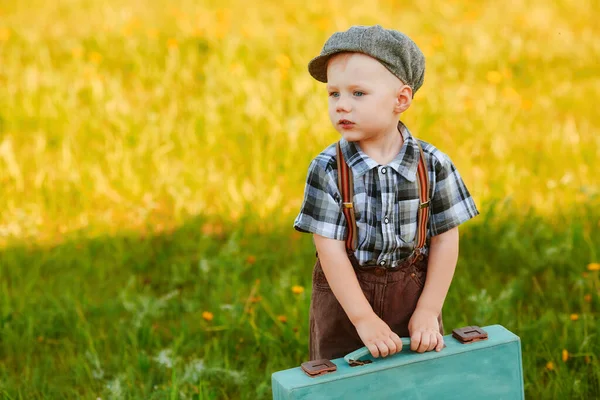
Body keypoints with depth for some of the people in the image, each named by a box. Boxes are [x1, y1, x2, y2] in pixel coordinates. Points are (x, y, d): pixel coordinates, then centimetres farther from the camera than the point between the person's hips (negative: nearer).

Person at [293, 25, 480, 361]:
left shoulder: (433, 166, -9)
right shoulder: (327, 169, -13)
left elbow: (445, 239, -5)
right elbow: (330, 248, -14)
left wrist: (428, 311, -9)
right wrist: (364, 319, -18)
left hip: (413, 296, 1)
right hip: (345, 300, -1)